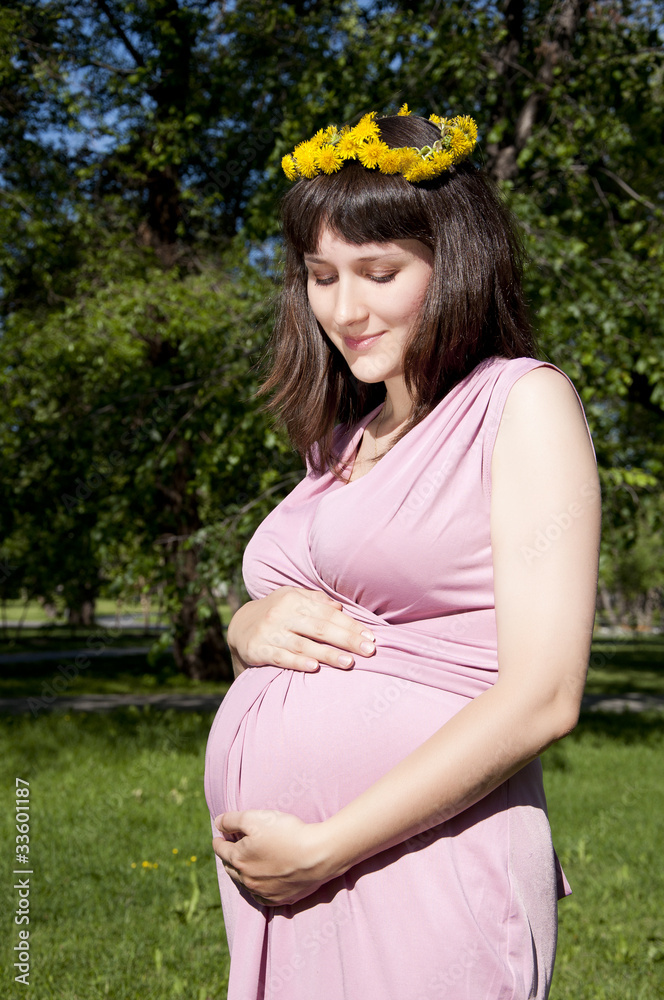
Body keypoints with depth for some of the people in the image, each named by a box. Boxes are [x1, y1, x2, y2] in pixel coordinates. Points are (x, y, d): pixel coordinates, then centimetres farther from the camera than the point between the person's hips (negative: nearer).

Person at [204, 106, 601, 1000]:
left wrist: (322, 848, -14)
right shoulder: (342, 440, 16)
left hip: (423, 878, -6)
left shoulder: (524, 402, -5)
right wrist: (251, 626, -1)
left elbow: (543, 698, -14)